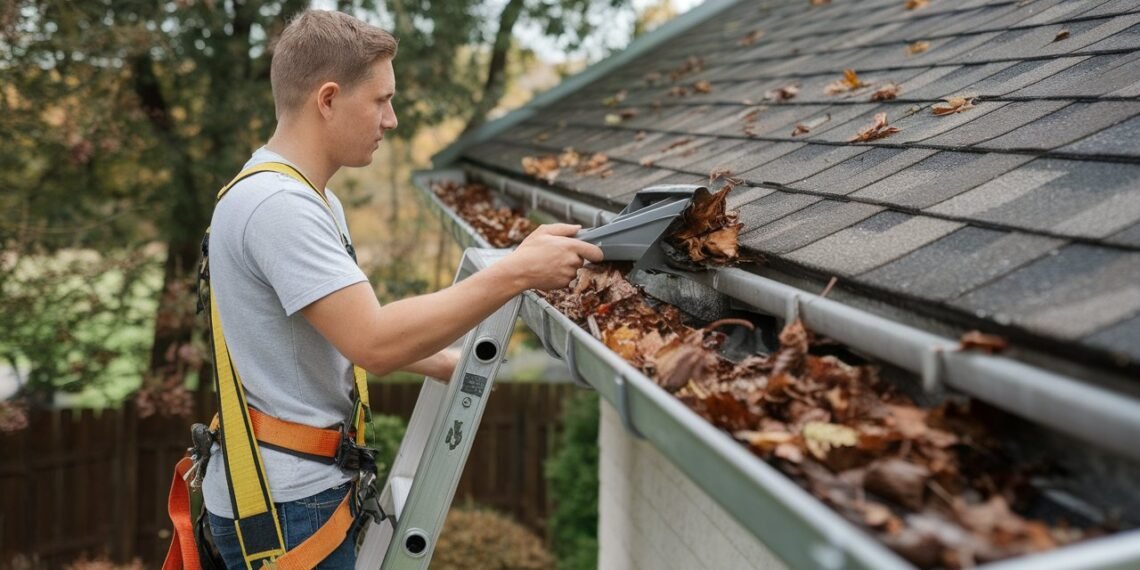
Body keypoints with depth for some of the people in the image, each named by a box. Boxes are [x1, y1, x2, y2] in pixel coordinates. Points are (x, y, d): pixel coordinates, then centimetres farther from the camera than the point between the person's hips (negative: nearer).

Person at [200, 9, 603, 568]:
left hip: (298, 486, 10)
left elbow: (350, 328, 19)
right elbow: (373, 343, -29)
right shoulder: (277, 205, -22)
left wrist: (440, 362, 9)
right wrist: (516, 272, -26)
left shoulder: (303, 197, 12)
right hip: (286, 505, -10)